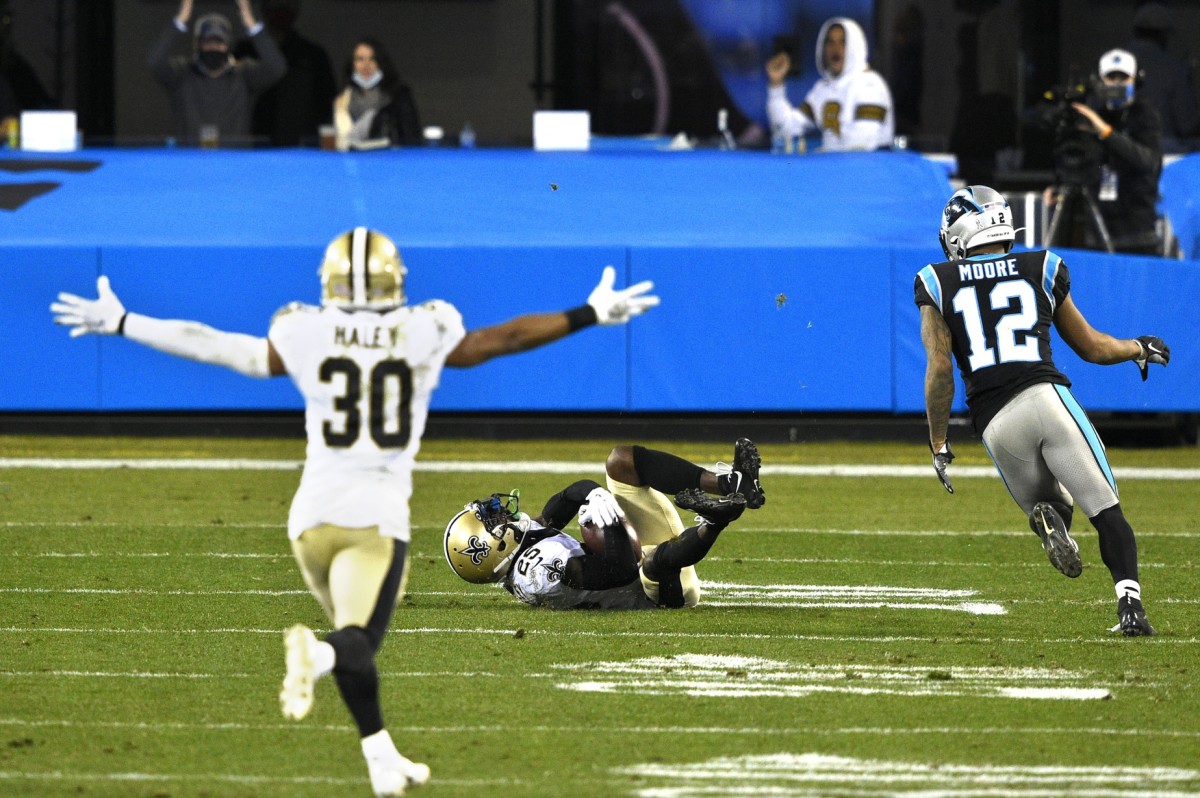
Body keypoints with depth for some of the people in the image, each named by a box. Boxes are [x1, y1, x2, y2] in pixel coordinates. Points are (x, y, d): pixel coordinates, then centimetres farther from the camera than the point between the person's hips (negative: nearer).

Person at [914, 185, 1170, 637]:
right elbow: (1092, 348, 23)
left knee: (1051, 507, 22)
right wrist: (1138, 349, 42)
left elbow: (939, 370, 2)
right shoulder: (1040, 269, 14)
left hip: (995, 424, 1)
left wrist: (939, 444, 9)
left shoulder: (938, 284, 11)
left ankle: (1048, 516, -15)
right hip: (1047, 397, -1)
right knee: (1107, 514, -2)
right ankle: (1130, 604, -25)